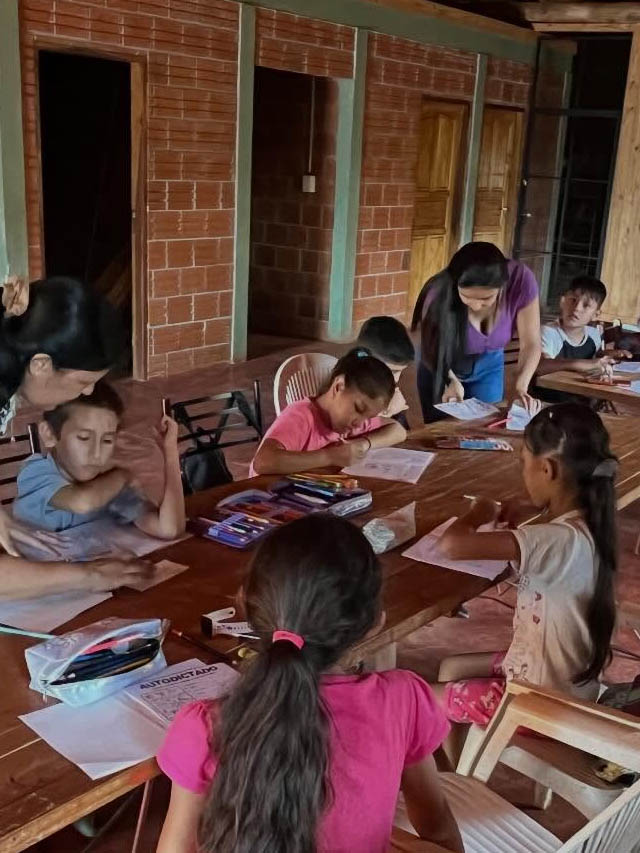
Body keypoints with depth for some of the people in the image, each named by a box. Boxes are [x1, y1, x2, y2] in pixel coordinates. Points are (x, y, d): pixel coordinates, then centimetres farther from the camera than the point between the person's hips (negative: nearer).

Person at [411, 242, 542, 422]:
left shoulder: (521, 280, -29)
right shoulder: (440, 293, -32)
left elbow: (530, 344, -22)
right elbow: (431, 347, -17)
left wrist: (520, 389, -37)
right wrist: (451, 380, -33)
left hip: (489, 365, 2)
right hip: (442, 367, -2)